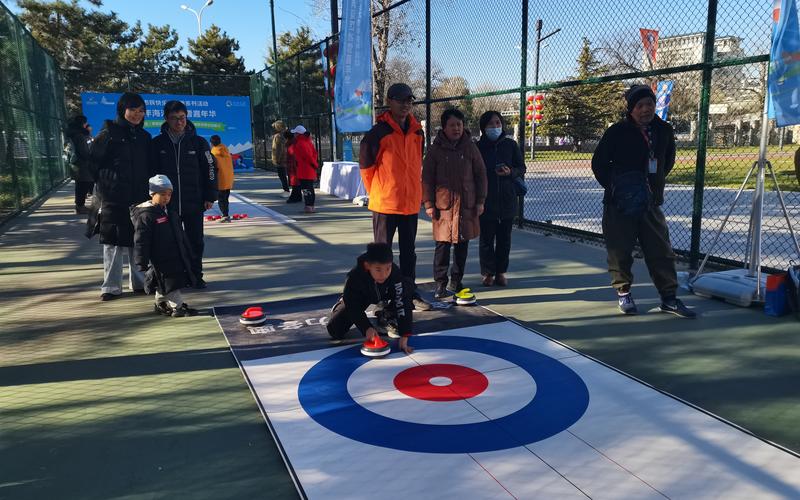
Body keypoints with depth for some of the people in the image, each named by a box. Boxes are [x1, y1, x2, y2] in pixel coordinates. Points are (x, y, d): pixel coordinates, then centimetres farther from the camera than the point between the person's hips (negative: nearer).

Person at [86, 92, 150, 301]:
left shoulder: (144, 137, 11)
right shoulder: (109, 134, -5)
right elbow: (90, 161, -5)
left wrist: (148, 189, 11)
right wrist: (103, 184, -5)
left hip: (139, 198, 4)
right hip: (113, 200, -4)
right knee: (113, 244, 1)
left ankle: (140, 282, 20)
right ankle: (111, 286, 9)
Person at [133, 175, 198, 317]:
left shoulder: (170, 213, 11)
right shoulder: (145, 216, -14)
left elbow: (181, 236, 18)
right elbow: (141, 241, -16)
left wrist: (188, 256, 20)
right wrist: (142, 263, -19)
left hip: (177, 258, 8)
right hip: (160, 260, -8)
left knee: (164, 285, 19)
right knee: (170, 284, -5)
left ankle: (161, 304, 33)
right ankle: (178, 307, 2)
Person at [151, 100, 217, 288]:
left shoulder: (198, 142, 1)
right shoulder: (157, 143, 2)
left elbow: (210, 169, 2)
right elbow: (152, 172, 6)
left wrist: (210, 197, -2)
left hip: (194, 203, 0)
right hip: (166, 203, 0)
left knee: (195, 241, 6)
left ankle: (196, 275, 18)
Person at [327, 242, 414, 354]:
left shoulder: (396, 274, -39)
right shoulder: (354, 277, -39)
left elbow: (403, 304, -39)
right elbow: (354, 307, -27)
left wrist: (404, 336, -45)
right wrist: (367, 328, -40)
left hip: (385, 295, 1)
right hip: (361, 297, -1)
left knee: (407, 288, -30)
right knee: (335, 330, -13)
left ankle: (389, 317, -2)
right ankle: (339, 307, 23)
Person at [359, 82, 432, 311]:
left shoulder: (417, 132, 7)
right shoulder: (378, 132, -11)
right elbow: (366, 165, -6)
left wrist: (415, 191, 15)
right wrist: (377, 193, 2)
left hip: (411, 203, 6)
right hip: (384, 203, -5)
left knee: (408, 251, 14)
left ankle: (411, 294, 26)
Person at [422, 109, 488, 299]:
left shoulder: (470, 147, 5)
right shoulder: (435, 150, 1)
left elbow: (481, 174, 8)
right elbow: (427, 178, 1)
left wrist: (480, 201, 3)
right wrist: (428, 203, -4)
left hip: (467, 204, 2)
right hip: (443, 204, -2)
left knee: (462, 244, 9)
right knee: (442, 244, -1)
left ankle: (456, 281, 22)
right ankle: (440, 283, 9)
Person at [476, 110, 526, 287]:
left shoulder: (510, 145, 6)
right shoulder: (478, 147, 2)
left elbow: (521, 168, 9)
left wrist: (510, 172, -13)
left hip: (507, 199, 2)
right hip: (486, 199, -1)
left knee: (504, 238, 6)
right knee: (486, 238, 1)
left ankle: (501, 272, 16)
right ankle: (488, 273, 11)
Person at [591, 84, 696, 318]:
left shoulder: (664, 130, 4)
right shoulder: (617, 132, -10)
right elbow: (598, 163, -4)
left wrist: (657, 182, 10)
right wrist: (612, 187, -7)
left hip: (651, 202, 4)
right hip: (619, 204, -4)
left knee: (662, 251, 6)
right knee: (620, 250, 2)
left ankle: (669, 298, 16)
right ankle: (623, 293, 20)